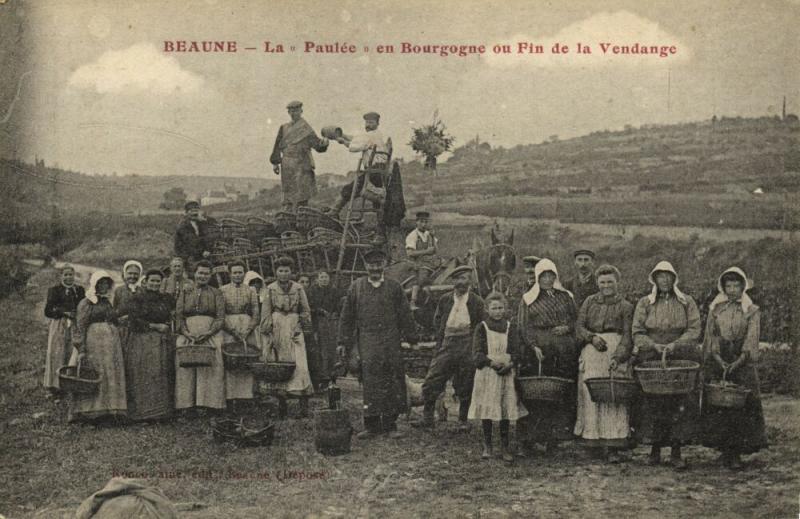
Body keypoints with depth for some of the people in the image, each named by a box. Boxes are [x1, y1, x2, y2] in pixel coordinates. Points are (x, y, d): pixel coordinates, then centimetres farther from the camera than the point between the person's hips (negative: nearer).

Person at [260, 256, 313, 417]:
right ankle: (281, 403, 7)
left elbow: (305, 311, 12)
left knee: (300, 363, -10)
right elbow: (266, 313, 2)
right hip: (277, 329, 0)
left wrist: (305, 329, 5)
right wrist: (268, 333, -5)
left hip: (294, 329, 0)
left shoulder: (298, 288, 7)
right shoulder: (270, 289, 5)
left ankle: (304, 404, -11)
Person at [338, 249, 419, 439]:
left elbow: (405, 316, 11)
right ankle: (371, 425, 1)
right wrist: (343, 342, 6)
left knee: (392, 383, 2)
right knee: (370, 383, -5)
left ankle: (390, 425, 10)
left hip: (391, 342, 1)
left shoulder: (394, 287, 7)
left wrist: (412, 338, 9)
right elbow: (347, 317, 9)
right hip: (367, 342, -1)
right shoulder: (356, 287, 6)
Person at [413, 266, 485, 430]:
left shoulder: (476, 301, 3)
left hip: (467, 347, -1)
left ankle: (463, 421, 17)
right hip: (446, 346, 1)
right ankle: (427, 418, 5)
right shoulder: (445, 299, 8)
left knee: (465, 387, 3)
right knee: (431, 381, -4)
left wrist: (470, 333, -3)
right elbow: (437, 321, 16)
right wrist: (440, 340, 7)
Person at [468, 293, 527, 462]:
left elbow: (516, 351, 6)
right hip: (486, 373, -2)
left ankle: (504, 446, 8)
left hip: (506, 373, 2)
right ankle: (487, 446, 11)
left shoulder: (510, 328, 10)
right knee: (487, 410, -1)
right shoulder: (481, 328, 3)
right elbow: (477, 353, -3)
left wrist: (510, 364, -13)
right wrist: (492, 362, -18)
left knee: (506, 409, 0)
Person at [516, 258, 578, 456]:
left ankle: (554, 439, 4)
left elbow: (577, 319, 17)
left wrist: (567, 327, -3)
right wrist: (533, 346, -11)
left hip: (564, 352, 2)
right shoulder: (528, 300, 9)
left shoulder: (566, 297, 17)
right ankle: (528, 440, -5)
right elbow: (523, 327, 2)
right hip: (537, 350, -2)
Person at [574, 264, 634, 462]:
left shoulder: (626, 307, 9)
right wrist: (592, 337, -11)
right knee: (591, 395, -6)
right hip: (592, 352, 2)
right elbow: (579, 327, 9)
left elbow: (627, 335, -1)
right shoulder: (590, 302, 15)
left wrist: (618, 356, -16)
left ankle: (611, 446, -9)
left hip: (616, 352, -2)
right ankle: (595, 439, 1)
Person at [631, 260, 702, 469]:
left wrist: (675, 345, -14)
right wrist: (654, 346, -13)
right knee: (652, 403, -3)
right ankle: (655, 450, 6)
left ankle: (676, 452, -2)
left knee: (680, 403, -6)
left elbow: (694, 330, 0)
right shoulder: (644, 303, 9)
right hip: (651, 360, 0)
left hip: (680, 359, 0)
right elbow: (637, 332, 3)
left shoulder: (687, 302, 9)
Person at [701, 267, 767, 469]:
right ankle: (724, 450, 6)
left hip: (743, 363, -2)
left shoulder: (752, 311, 3)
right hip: (717, 362, 2)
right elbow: (711, 338, 3)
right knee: (717, 405, -2)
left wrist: (737, 363, -19)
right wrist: (720, 361, -13)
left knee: (742, 406, -7)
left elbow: (751, 340, -5)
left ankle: (736, 453, -4)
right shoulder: (715, 310, 10)